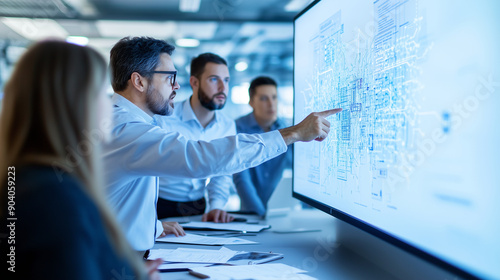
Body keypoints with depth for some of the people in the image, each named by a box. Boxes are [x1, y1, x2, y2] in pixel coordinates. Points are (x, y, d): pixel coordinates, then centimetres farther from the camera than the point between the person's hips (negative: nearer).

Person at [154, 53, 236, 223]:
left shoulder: (227, 126, 2)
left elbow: (222, 175, 9)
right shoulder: (163, 119, -13)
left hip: (197, 208, 4)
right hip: (160, 208, -4)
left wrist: (216, 207, -9)